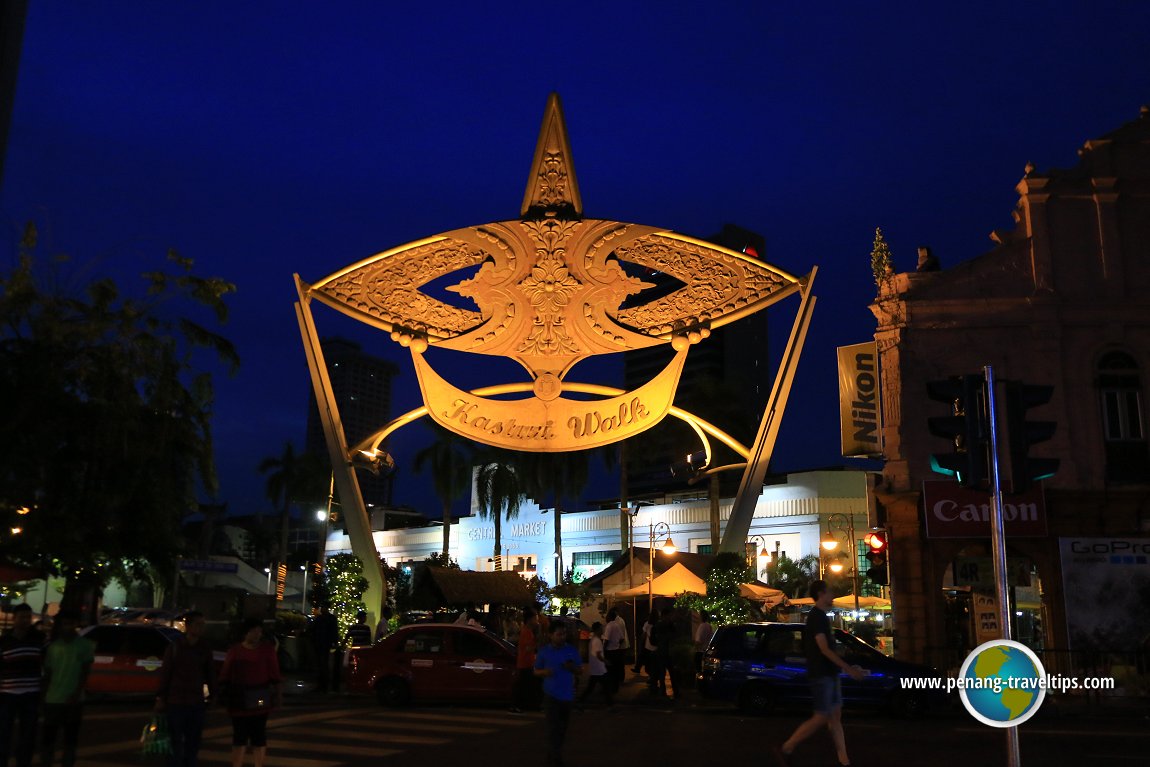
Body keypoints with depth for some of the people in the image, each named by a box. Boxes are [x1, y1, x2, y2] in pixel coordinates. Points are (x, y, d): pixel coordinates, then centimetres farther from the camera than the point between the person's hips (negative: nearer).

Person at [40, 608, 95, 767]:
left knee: (70, 739, 5)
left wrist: (77, 693, -14)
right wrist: (44, 694, 0)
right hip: (52, 699, 2)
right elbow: (47, 673, 9)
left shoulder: (85, 645, 0)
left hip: (73, 700, -2)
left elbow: (85, 671, -3)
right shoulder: (53, 646, 6)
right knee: (48, 737, 5)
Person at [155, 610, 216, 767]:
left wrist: (213, 694, 7)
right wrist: (161, 698, -6)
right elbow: (165, 674, -3)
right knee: (175, 744, 0)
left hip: (197, 704, 3)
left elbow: (210, 673, 9)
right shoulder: (174, 647, -5)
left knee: (193, 744, 11)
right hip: (175, 703, -3)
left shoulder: (205, 648, 4)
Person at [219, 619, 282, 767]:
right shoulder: (235, 650, 2)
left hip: (260, 700, -1)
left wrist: (276, 693, -4)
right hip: (239, 701, 1)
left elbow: (274, 674, 0)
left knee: (259, 737, 6)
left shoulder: (267, 649, 0)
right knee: (239, 737, 5)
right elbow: (225, 675, 3)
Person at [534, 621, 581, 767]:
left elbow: (580, 670, 8)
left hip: (567, 695, 3)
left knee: (562, 729, 12)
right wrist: (544, 672, -17)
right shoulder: (544, 651, -3)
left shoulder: (572, 650, 2)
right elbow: (536, 671, 5)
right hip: (551, 695, -3)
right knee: (553, 729, -11)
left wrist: (571, 667, -14)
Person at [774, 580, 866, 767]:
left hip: (829, 673, 10)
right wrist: (848, 668, -22)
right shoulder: (816, 616, -14)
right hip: (821, 674, -10)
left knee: (835, 716, 8)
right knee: (821, 718, -7)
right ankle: (785, 749, 1)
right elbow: (824, 649, -21)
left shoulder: (821, 616, 16)